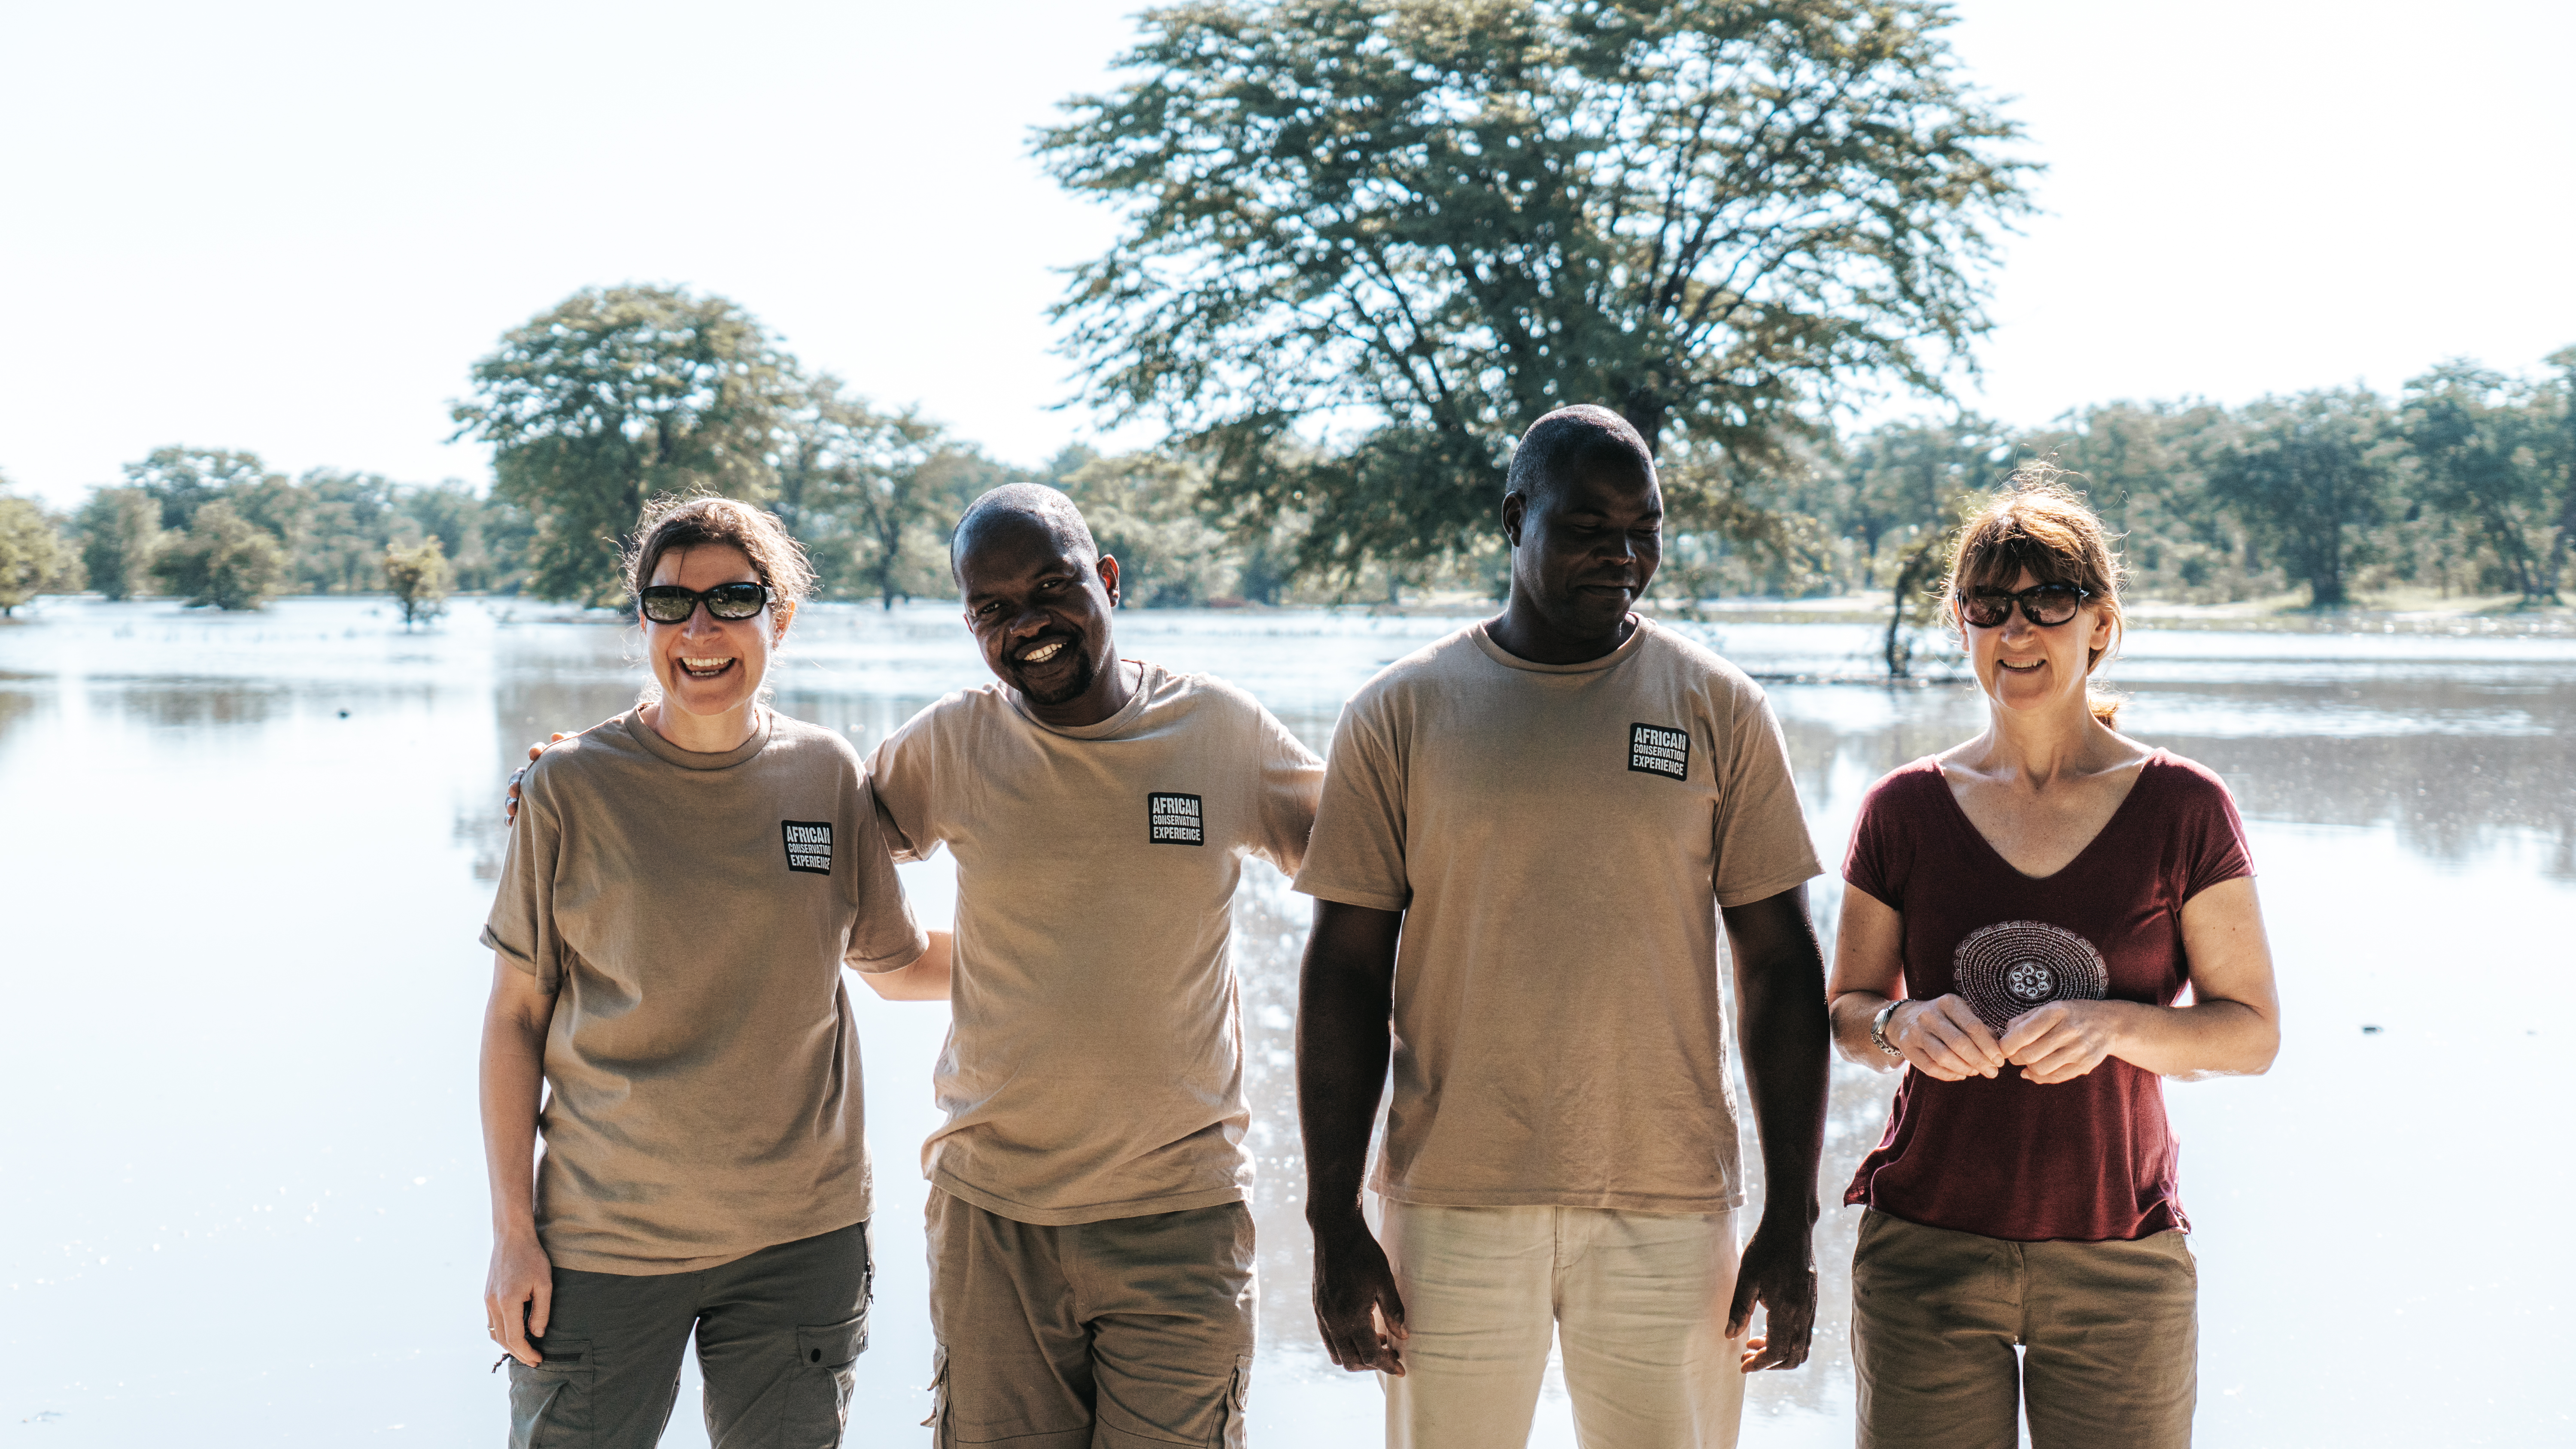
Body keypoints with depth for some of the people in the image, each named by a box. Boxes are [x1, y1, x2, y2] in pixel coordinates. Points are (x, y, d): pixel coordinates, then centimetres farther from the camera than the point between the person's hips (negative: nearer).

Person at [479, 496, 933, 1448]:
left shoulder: (832, 779, 1)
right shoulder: (570, 789, -5)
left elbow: (894, 959, 14)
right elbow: (515, 1015, -1)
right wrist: (513, 1229, -3)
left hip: (799, 1236, 2)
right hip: (605, 1239, -2)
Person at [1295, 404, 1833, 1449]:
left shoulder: (1719, 710, 4)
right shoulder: (1400, 715, 2)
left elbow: (1781, 968, 4)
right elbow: (1345, 974, 2)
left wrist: (1793, 1219, 0)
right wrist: (1334, 1223, -2)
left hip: (1668, 1205, 1)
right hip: (1453, 1203, 0)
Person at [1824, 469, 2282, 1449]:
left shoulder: (2183, 808, -1)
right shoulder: (1904, 810, 3)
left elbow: (2252, 1031, 1)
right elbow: (1845, 1012, 10)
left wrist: (2114, 1024, -17)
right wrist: (1904, 1025, -12)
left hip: (2120, 1265, -1)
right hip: (1926, 1253, 1)